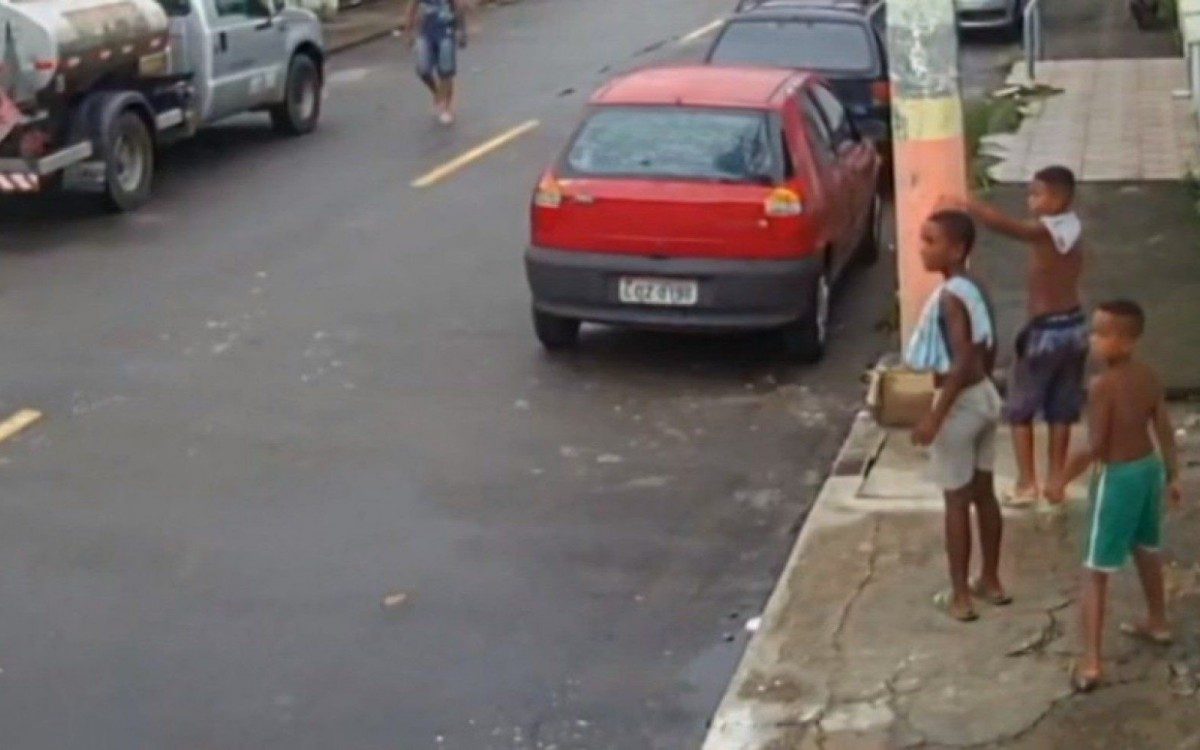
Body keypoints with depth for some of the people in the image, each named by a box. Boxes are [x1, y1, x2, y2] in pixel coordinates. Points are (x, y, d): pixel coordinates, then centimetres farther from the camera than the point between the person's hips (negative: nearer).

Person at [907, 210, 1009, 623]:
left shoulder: (949, 297, -22)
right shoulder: (975, 289, 4)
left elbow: (962, 362, -27)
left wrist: (935, 416, -25)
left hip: (960, 404, -9)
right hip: (986, 396, 9)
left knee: (956, 501, 2)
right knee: (983, 493, 18)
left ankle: (960, 596, 10)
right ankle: (991, 581, 29)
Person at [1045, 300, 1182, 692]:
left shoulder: (1102, 385, -24)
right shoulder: (1149, 376, -1)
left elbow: (1094, 447, -22)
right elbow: (1165, 431, 5)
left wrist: (1061, 479, -10)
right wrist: (1172, 474, 16)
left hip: (1118, 477, -8)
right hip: (1149, 467, 8)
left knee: (1096, 571, -3)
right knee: (1147, 550, 29)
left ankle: (1090, 662, -6)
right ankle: (1157, 623, 49)